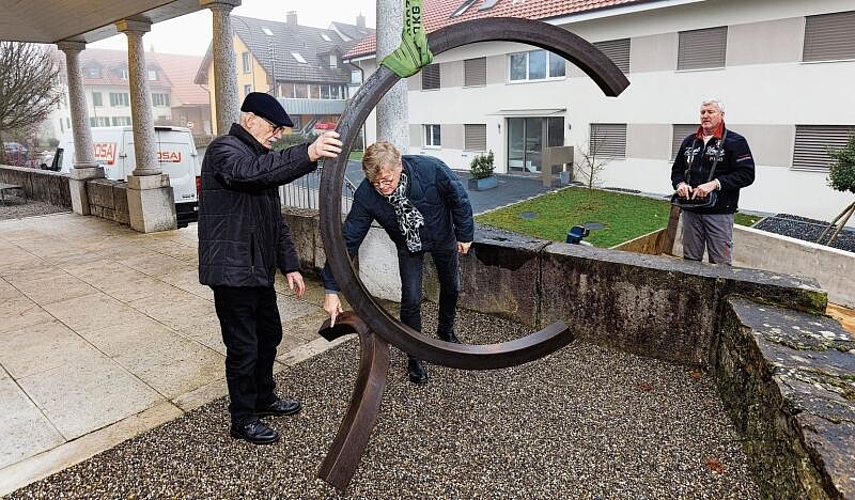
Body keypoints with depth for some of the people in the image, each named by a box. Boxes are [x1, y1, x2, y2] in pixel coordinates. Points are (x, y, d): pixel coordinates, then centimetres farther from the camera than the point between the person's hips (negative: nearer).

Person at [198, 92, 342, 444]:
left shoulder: (261, 158, 18)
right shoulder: (224, 149, -11)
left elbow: (275, 220, 18)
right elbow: (251, 171, -37)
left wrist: (289, 264, 11)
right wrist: (307, 154, -49)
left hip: (258, 268, 9)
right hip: (232, 269, -9)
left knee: (269, 334, 19)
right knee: (243, 347, 1)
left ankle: (264, 399, 39)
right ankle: (242, 420, 19)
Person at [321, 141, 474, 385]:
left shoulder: (431, 169, -38)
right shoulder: (365, 195, -33)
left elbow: (459, 198, -19)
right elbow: (348, 240, -29)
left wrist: (464, 235, -8)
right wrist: (332, 289, -31)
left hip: (443, 237, 1)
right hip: (408, 246, -1)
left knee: (451, 287, 18)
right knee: (411, 299, -9)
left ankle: (446, 330, 48)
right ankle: (415, 356, 15)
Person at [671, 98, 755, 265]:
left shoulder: (735, 142, -1)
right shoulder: (689, 141, 15)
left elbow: (746, 174, -9)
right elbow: (677, 170, 20)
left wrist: (715, 184, -20)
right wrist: (680, 184, -2)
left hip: (719, 212, -5)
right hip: (690, 211, 5)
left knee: (720, 264, -2)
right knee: (690, 261, 12)